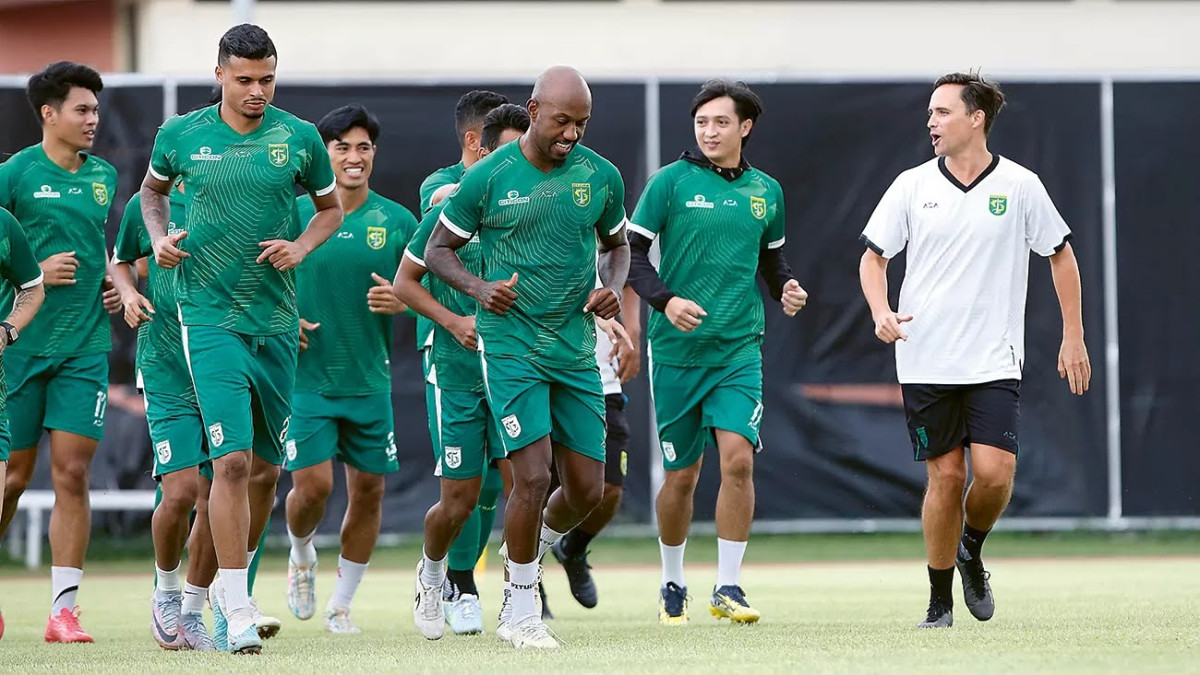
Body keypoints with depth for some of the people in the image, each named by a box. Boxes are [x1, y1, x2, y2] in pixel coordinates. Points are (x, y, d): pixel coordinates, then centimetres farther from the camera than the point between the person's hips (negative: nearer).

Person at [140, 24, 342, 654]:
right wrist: (159, 238, 1)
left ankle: (229, 587, 30)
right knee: (232, 461, -15)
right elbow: (153, 189, 20)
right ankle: (236, 612, -11)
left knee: (266, 470, 11)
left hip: (276, 321, 3)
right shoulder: (181, 135, -1)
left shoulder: (299, 138, 1)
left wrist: (301, 246, -4)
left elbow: (330, 209, 15)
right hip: (209, 315, -3)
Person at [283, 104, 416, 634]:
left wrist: (401, 301, -13)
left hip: (370, 380, 2)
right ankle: (301, 555, 23)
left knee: (368, 490, 4)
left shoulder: (396, 221, 3)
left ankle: (341, 604, 19)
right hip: (307, 374, -2)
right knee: (312, 484, -12)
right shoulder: (294, 215, -2)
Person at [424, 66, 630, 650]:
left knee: (587, 489, 4)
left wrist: (612, 288, -3)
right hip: (511, 346, -4)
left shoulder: (600, 176, 2)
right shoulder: (487, 177, -8)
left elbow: (615, 245, 19)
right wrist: (478, 288, -17)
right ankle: (522, 613, 0)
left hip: (576, 349, 4)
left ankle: (531, 550, 37)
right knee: (533, 476, -13)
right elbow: (438, 249, 2)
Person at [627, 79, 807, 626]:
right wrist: (665, 299, -18)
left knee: (738, 458, -15)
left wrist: (786, 288, 0)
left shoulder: (765, 191, 9)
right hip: (677, 350, -2)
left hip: (740, 350, 2)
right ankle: (672, 586, 25)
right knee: (682, 473, 5)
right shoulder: (672, 181, -3)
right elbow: (632, 252, -4)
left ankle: (728, 587, -7)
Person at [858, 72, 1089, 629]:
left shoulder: (1019, 185, 0)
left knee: (993, 473, -14)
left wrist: (1073, 338, 7)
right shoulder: (913, 186, 2)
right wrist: (881, 311, -11)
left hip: (994, 362, -1)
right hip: (925, 360, 1)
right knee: (945, 477, -1)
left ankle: (971, 550, 18)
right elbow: (873, 255, 9)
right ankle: (940, 600, 12)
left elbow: (1060, 255, 10)